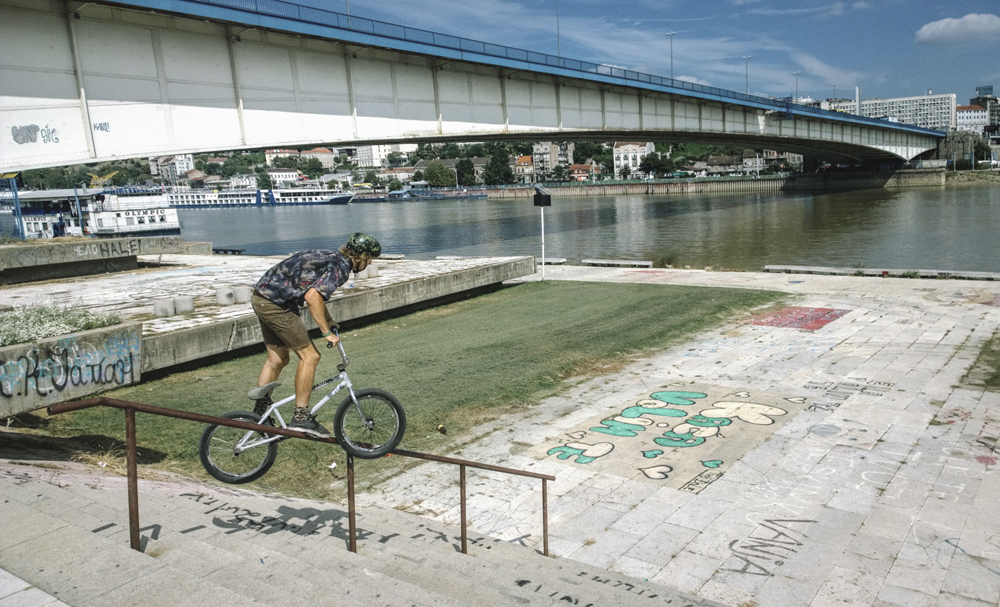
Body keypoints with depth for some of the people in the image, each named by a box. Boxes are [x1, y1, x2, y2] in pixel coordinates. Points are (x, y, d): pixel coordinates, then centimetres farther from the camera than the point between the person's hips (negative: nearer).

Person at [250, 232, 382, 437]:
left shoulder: (329, 256, 16)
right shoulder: (340, 266, -14)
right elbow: (312, 297, -26)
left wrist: (329, 321, 30)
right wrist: (326, 332, -19)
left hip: (261, 297, 10)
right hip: (275, 304, -10)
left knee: (277, 359, 18)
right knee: (309, 356, -5)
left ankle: (259, 415, 26)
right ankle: (301, 417, 0)